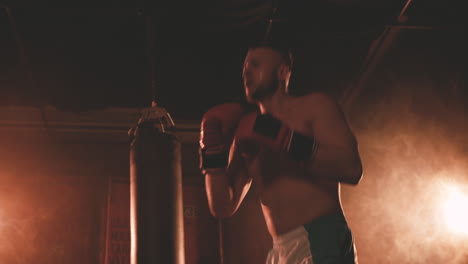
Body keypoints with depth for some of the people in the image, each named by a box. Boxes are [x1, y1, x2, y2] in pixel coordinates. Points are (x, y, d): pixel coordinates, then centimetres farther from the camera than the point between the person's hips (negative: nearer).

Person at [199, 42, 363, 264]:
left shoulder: (313, 106, 3)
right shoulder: (249, 133, 17)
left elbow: (351, 168, -13)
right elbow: (223, 207, 15)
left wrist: (287, 141, -19)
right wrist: (213, 156, 1)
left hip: (324, 242, -6)